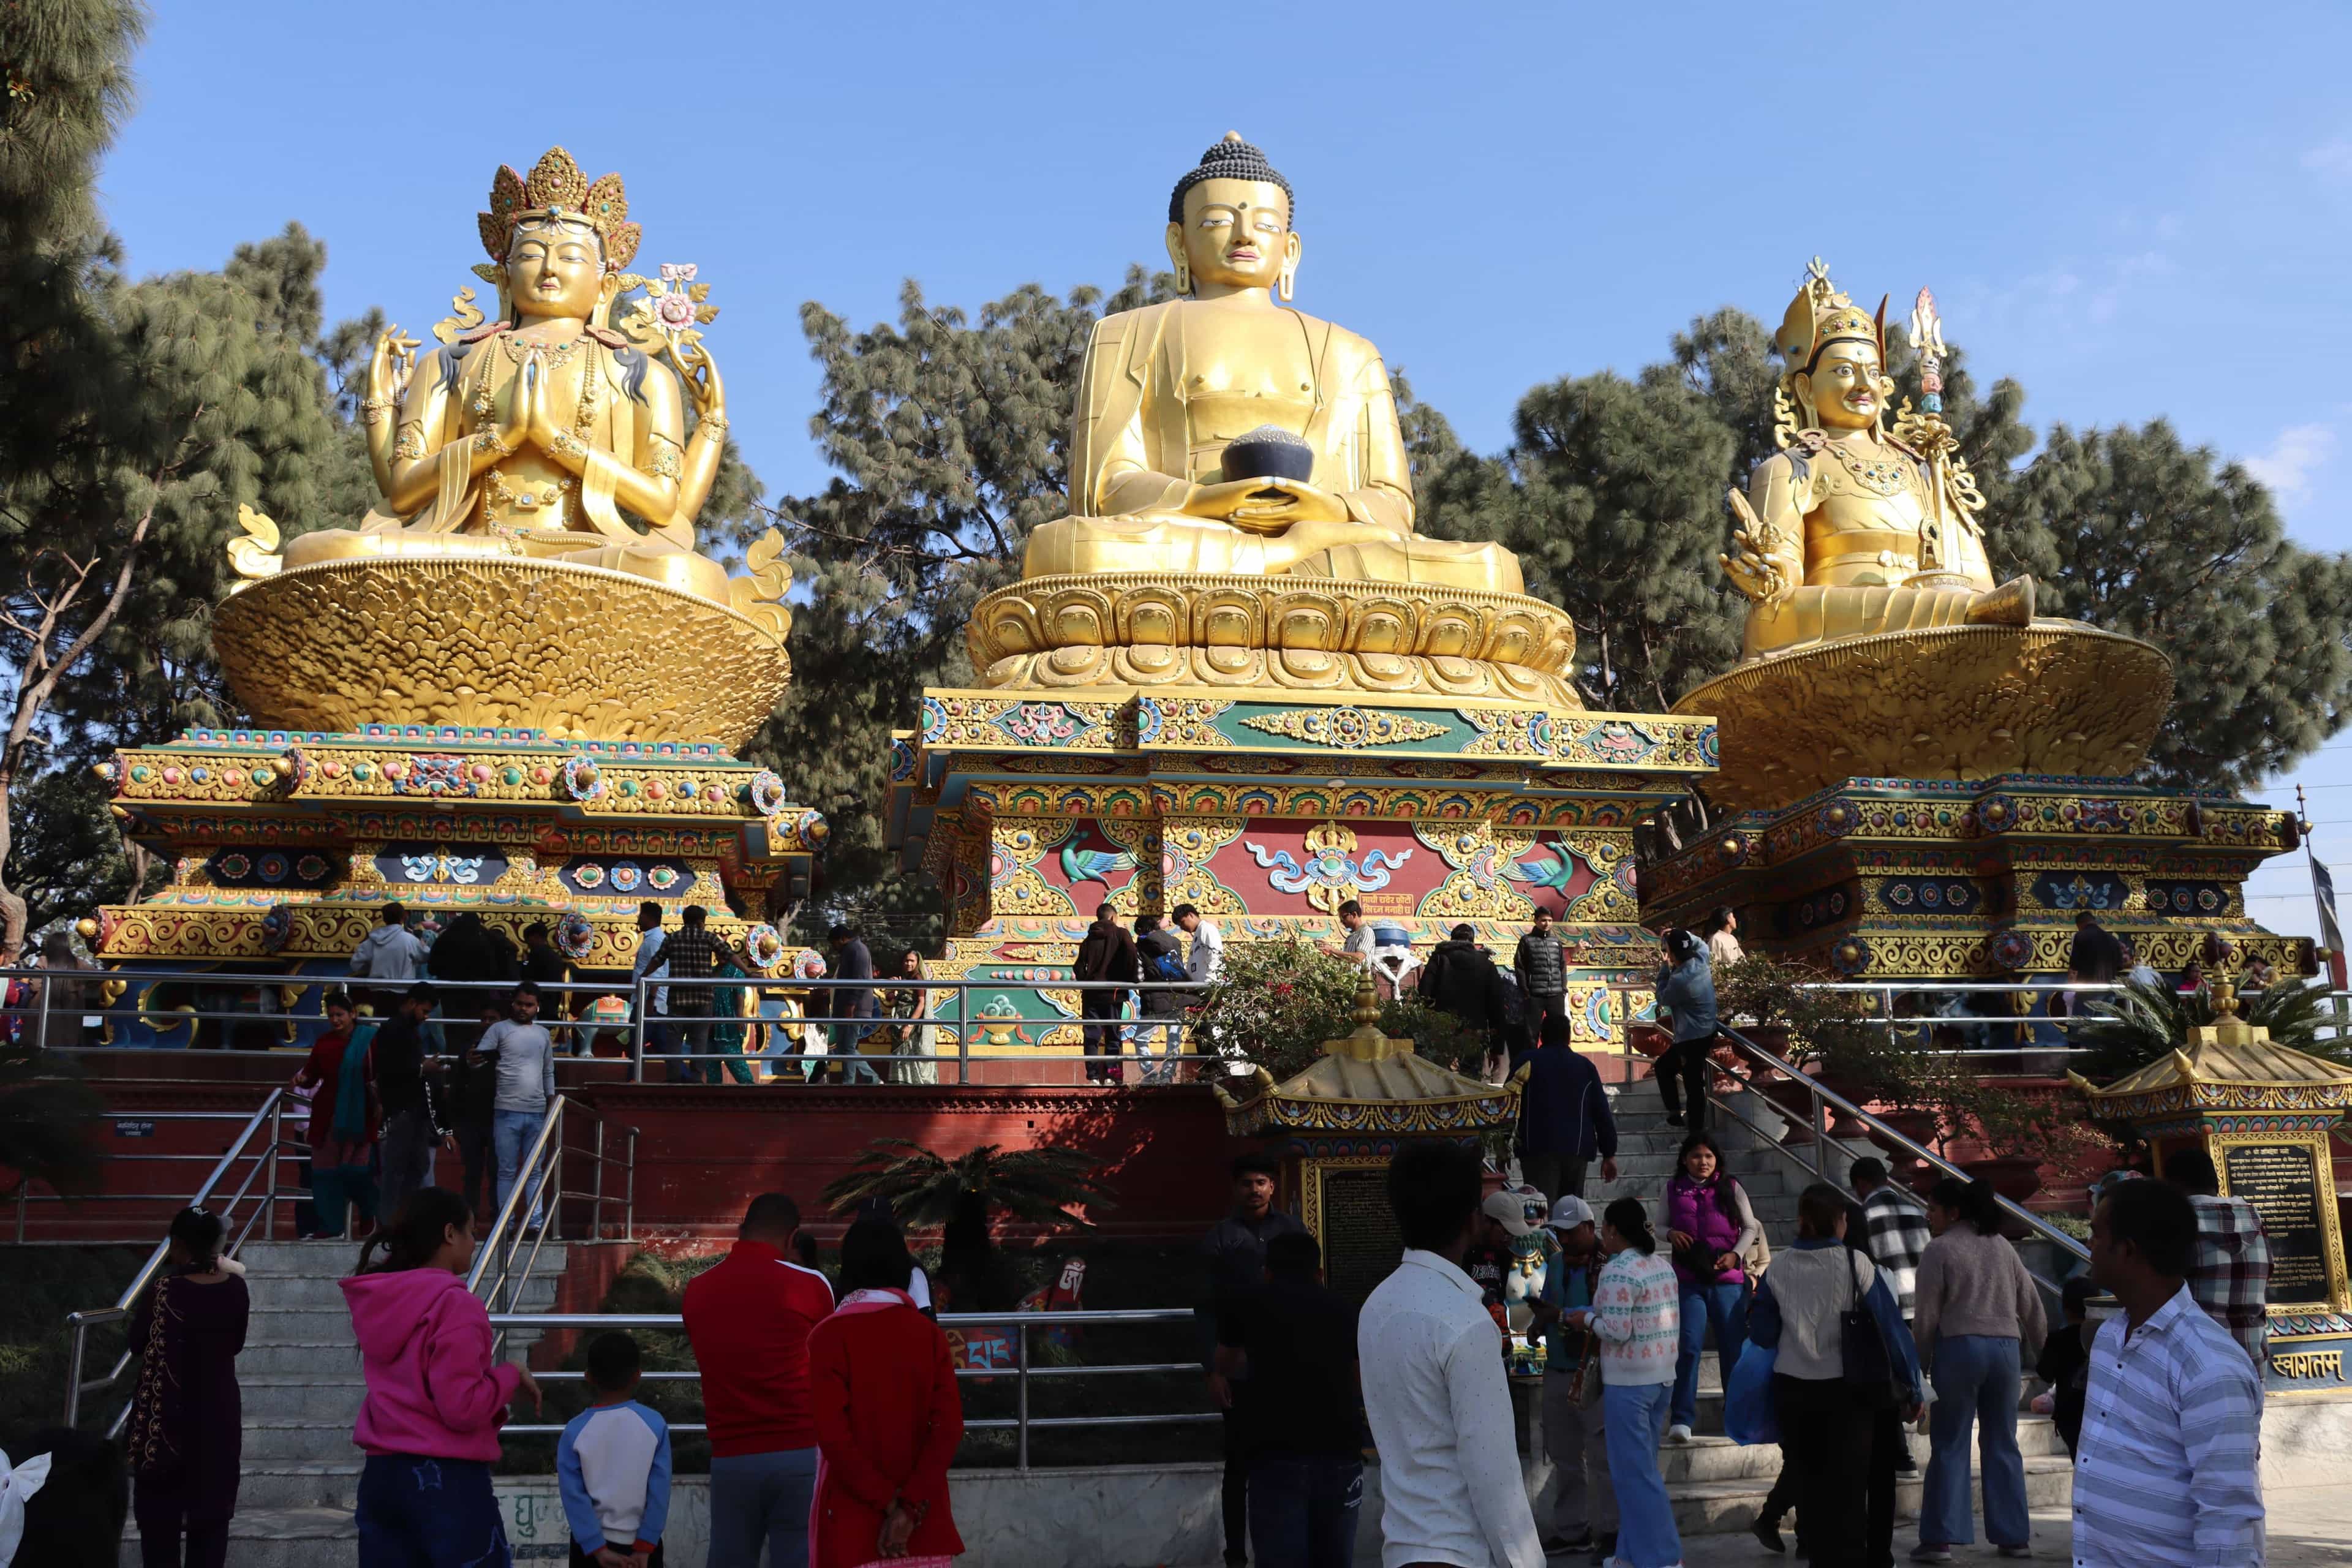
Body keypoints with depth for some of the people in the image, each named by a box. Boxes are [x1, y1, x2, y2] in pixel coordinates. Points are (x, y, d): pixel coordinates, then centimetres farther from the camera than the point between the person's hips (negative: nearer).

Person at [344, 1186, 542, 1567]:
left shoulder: (376, 1300, 7)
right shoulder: (454, 1303, -14)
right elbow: (463, 1408, -18)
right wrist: (512, 1374, -3)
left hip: (381, 1474, 7)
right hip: (447, 1479, -7)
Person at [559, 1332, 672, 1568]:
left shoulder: (574, 1432, -9)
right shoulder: (655, 1425, -9)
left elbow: (573, 1496, -12)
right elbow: (660, 1491, -11)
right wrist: (644, 1548, -7)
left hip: (592, 1543, 0)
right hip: (642, 1541, 0)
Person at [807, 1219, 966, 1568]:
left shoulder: (829, 1336, -8)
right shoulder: (930, 1334, 1)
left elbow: (832, 1435, -15)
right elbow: (949, 1426, -7)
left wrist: (889, 1501, -10)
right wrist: (910, 1507, -11)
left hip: (853, 1516, -3)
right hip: (924, 1518, 3)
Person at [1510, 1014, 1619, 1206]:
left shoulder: (1528, 1062, 8)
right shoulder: (1585, 1066, 12)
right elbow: (1602, 1113, 10)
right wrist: (1609, 1154, 13)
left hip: (1538, 1148, -2)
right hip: (1577, 1149, 2)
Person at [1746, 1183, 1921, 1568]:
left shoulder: (1778, 1269, -3)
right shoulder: (1856, 1264, -9)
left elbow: (1761, 1334, 2)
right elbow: (1891, 1327, -7)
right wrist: (1911, 1391, 2)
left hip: (1792, 1391, 2)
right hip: (1844, 1391, -2)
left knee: (1809, 1483, 14)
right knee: (1848, 1488, 5)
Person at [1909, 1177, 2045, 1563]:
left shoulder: (1939, 1249, -5)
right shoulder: (2001, 1245, 11)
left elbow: (1926, 1316, -6)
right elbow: (2032, 1303, 13)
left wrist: (1919, 1362, 5)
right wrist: (2040, 1349, 25)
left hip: (1959, 1347, -5)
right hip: (2006, 1347, 5)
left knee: (1950, 1445, 1)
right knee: (2002, 1444, 13)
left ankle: (1941, 1538, -2)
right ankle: (2015, 1537, 16)